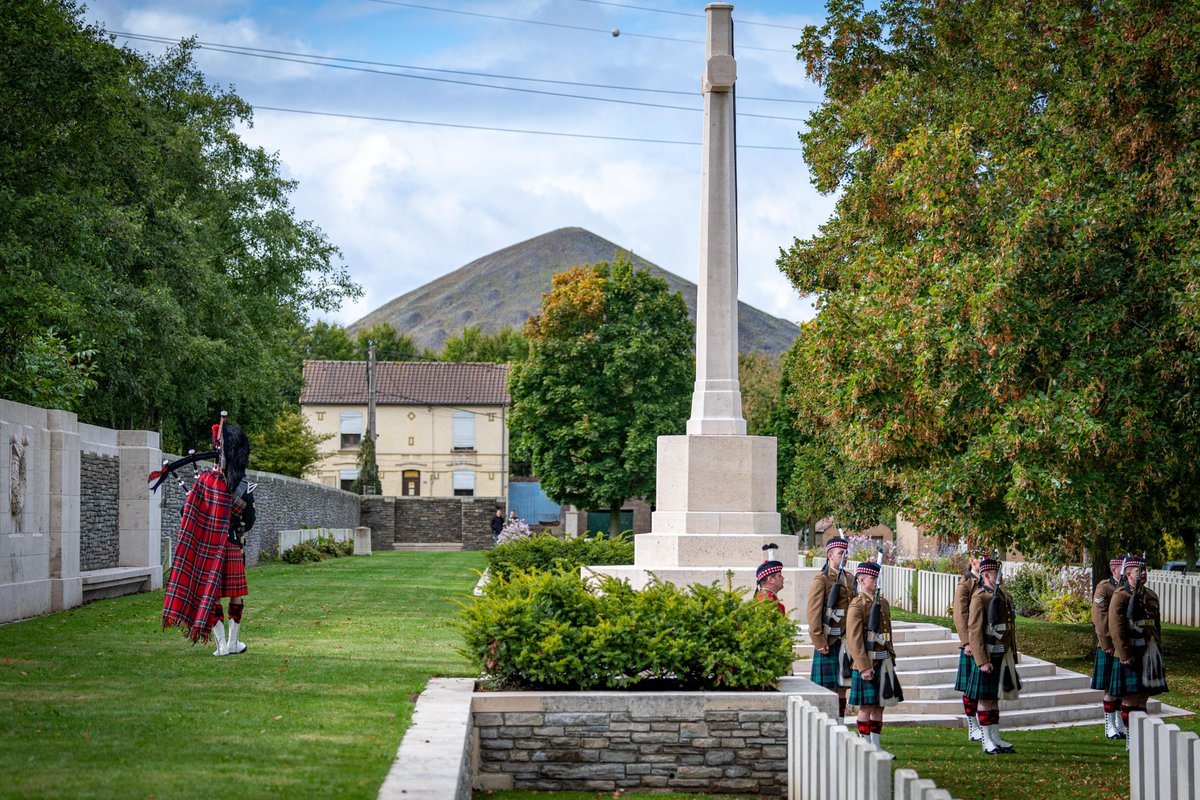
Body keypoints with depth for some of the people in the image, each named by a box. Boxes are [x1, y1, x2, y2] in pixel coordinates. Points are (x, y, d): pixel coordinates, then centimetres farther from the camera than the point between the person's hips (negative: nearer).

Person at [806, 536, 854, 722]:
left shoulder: (849, 580, 14)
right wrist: (819, 642, -17)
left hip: (846, 641, 7)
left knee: (842, 685, 9)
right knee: (826, 686, -4)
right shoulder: (821, 580, -8)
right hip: (828, 642, -7)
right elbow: (814, 613, -12)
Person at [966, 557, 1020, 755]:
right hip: (988, 656, -8)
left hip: (1004, 656, 8)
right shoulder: (980, 597, -12)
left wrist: (1013, 655, 17)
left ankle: (996, 739, 18)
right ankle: (987, 742, 4)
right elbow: (974, 631, -16)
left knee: (995, 698, 13)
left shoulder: (1005, 595, 13)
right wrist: (983, 661, -20)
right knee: (985, 699, 0)